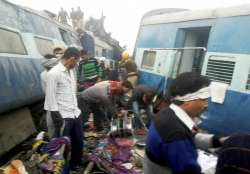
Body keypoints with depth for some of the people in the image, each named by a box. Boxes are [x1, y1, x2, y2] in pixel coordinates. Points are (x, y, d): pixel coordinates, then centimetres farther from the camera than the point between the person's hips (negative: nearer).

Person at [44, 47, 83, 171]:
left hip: (76, 113, 8)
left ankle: (76, 164, 39)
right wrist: (57, 119, -16)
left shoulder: (70, 71, 10)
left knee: (79, 141, 18)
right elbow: (51, 99, -15)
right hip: (63, 117, -8)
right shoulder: (54, 73, -15)